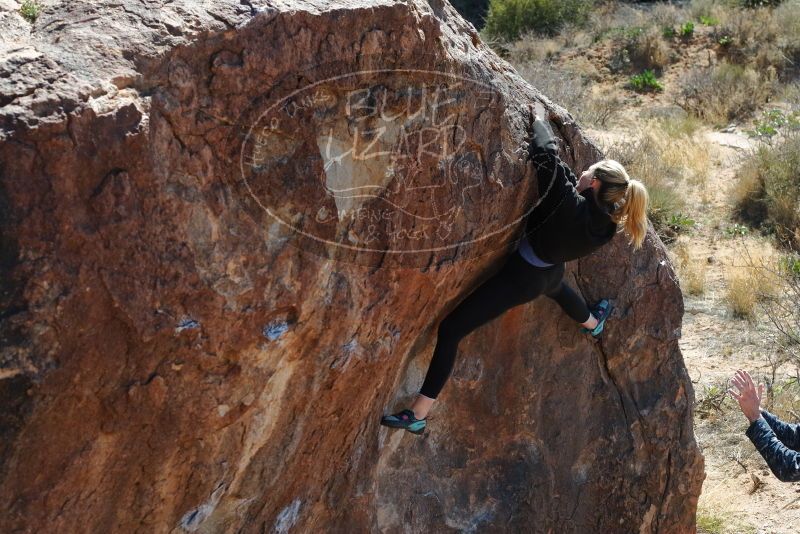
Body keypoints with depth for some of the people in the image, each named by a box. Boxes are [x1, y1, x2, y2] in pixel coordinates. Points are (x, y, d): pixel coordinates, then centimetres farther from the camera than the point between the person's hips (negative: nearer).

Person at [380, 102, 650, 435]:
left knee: (450, 329, -8)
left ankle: (418, 415, -9)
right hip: (550, 274, 8)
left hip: (519, 277, -7)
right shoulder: (605, 220, -11)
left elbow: (546, 156, -35)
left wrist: (537, 119, -20)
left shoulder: (570, 206, -33)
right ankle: (592, 324, 78)